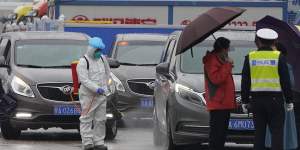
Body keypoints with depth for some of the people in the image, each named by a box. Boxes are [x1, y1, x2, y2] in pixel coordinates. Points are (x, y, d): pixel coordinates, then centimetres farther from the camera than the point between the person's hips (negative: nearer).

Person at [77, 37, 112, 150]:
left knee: (100, 120, 7)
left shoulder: (102, 59, 11)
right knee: (87, 119, -7)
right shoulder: (83, 62, -10)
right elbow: (84, 79, -18)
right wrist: (96, 89, -25)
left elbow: (107, 73, 25)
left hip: (101, 94, 6)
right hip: (88, 95, -6)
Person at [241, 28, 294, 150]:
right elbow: (285, 81, -3)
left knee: (259, 131, 8)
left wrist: (245, 101, 10)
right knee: (276, 131, 0)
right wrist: (289, 100, 3)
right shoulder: (279, 57, -4)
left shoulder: (250, 57, 3)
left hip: (256, 99, 3)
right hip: (275, 99, -3)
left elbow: (245, 82, 4)